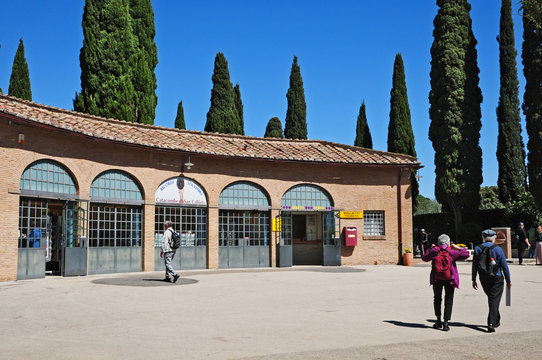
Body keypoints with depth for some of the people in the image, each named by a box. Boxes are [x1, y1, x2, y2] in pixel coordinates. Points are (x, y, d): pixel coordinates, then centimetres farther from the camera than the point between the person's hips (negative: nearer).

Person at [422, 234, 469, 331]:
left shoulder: (434, 251, -3)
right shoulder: (452, 252, -6)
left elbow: (424, 258, 11)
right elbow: (466, 254, 0)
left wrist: (430, 249, 19)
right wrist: (458, 248, 10)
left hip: (436, 279, 2)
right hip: (449, 279, -1)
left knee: (437, 299, 18)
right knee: (448, 300, 5)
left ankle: (438, 321, 20)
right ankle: (446, 323, 0)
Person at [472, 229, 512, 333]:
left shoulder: (477, 249, -2)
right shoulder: (497, 249, -9)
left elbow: (474, 266, 1)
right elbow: (504, 266, -6)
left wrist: (474, 280, 8)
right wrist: (508, 280, 3)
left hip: (484, 279, 3)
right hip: (496, 278, -3)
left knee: (491, 298, 20)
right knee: (494, 300, -1)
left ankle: (496, 321, 30)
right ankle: (491, 323, -9)